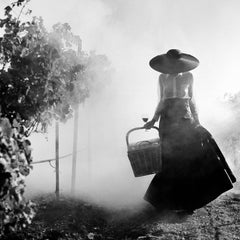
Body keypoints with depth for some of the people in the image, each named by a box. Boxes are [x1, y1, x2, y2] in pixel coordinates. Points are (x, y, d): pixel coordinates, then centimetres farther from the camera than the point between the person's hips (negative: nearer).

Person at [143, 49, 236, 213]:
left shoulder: (188, 76, 12)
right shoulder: (163, 78, 13)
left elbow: (191, 100, 14)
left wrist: (197, 120, 6)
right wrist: (154, 120, 7)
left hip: (185, 116, 0)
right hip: (168, 118, 0)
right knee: (174, 159, -4)